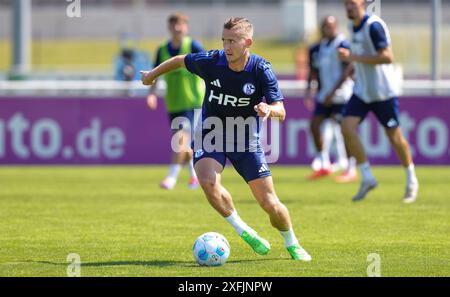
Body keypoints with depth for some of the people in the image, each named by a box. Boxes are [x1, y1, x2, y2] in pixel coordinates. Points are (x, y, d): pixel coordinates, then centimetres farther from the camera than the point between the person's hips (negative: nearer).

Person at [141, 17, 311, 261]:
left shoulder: (261, 70, -18)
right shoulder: (210, 61, -15)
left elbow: (281, 112, -20)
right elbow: (180, 61, 6)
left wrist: (268, 110, -43)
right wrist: (152, 74, 20)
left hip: (245, 140, 0)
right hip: (209, 135, 0)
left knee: (270, 203, -3)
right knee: (208, 181, -30)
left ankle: (292, 244, 27)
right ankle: (243, 231, -9)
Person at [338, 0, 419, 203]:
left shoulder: (374, 26, -18)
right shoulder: (352, 26, 9)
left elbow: (387, 57, -25)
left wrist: (354, 57, -25)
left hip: (383, 91, -7)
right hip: (362, 91, 7)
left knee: (394, 136, 2)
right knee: (347, 127, -11)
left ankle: (411, 181, 22)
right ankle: (367, 178, -4)